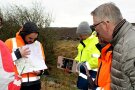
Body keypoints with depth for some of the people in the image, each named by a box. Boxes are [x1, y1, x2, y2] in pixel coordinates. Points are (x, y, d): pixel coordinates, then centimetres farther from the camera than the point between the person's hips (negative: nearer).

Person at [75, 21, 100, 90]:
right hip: (83, 74, 9)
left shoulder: (96, 42, -21)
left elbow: (97, 60, -29)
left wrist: (84, 65, -27)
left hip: (91, 75, -9)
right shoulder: (83, 42, 11)